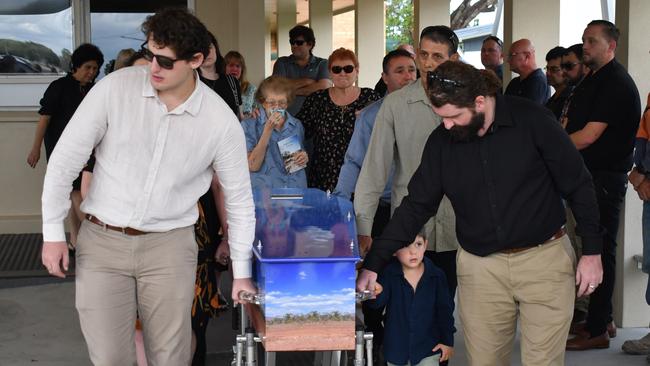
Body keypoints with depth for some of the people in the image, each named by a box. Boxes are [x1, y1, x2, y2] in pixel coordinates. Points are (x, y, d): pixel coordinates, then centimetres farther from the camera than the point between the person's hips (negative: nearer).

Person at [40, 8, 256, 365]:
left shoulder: (221, 121, -8)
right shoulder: (115, 87, -11)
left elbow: (239, 198, 3)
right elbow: (65, 159, -3)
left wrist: (241, 272, 6)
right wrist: (53, 232, -4)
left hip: (169, 245, 0)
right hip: (101, 241, 0)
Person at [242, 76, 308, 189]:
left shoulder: (297, 125, 10)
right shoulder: (249, 125, -1)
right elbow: (253, 166, -11)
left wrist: (304, 158, 2)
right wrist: (268, 129, -13)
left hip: (296, 190, 5)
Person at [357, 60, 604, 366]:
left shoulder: (532, 120, -10)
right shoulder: (441, 142, -1)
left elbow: (577, 185, -4)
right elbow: (416, 206, 4)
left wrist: (592, 251, -4)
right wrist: (372, 265, -1)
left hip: (544, 259, -2)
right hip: (480, 268, 3)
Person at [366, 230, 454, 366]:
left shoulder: (436, 276, -8)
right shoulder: (389, 274, -11)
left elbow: (445, 309, -1)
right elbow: (378, 302, -20)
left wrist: (447, 340, 0)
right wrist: (376, 293, -43)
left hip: (428, 349, -1)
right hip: (396, 348, 1)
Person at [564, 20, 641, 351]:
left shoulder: (616, 84, -15)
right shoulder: (592, 80, 16)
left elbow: (588, 136, -20)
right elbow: (572, 127, 21)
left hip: (605, 177, -9)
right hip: (588, 174, 10)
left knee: (600, 249, -4)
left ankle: (597, 330, 3)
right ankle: (602, 319, 23)